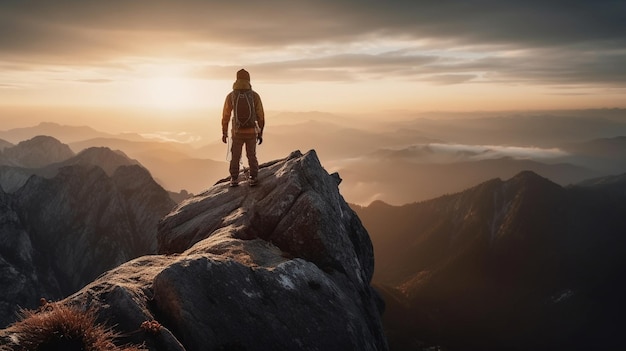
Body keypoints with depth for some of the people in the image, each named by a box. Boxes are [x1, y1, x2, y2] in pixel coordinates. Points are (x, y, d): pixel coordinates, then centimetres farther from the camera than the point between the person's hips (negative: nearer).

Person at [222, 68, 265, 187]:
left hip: (237, 133, 0)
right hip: (251, 132, 0)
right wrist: (260, 133, 5)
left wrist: (224, 133, 9)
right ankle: (254, 179, 17)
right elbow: (260, 116, -5)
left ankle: (234, 180, 17)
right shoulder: (255, 96, -7)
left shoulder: (230, 96, -6)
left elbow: (225, 117, -3)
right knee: (251, 156, 17)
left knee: (235, 157, 15)